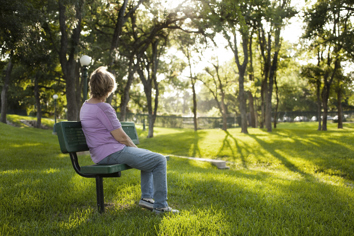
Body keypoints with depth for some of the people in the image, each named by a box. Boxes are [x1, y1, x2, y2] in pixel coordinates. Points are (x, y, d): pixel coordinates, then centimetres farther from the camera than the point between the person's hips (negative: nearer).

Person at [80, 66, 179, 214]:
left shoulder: (85, 106, 11)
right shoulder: (103, 108, -20)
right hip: (112, 153, -10)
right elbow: (121, 137, -19)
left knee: (149, 156, 25)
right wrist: (134, 148, 2)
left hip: (100, 155, 11)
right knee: (160, 160, -6)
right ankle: (160, 205, -1)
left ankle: (146, 197, 22)